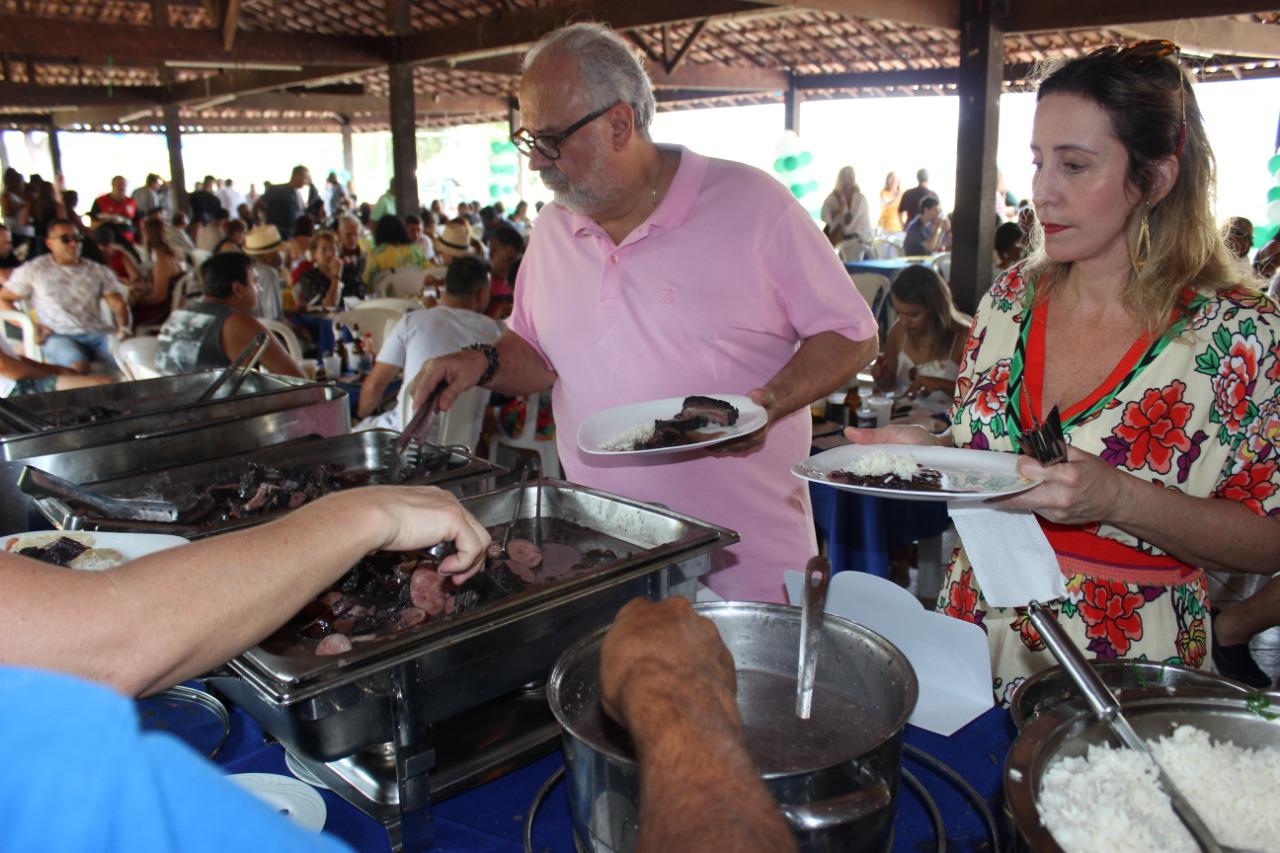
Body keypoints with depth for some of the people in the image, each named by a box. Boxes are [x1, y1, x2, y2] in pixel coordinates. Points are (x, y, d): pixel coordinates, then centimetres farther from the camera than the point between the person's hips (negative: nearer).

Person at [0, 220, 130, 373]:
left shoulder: (99, 271, 17)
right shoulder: (34, 270, 12)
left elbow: (118, 304, 11)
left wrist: (123, 328, -11)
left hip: (99, 334, 2)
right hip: (59, 337, -2)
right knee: (78, 366, -38)